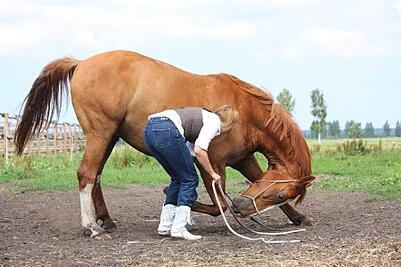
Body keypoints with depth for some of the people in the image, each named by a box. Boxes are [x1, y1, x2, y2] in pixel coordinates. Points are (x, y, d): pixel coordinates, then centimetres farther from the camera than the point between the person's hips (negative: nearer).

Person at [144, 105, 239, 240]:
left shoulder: (204, 116, 33)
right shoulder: (215, 121, 8)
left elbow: (190, 151, 36)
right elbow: (199, 150, -6)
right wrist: (213, 173, 7)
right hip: (166, 131, -9)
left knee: (178, 178, 22)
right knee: (189, 179, 6)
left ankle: (165, 226, 21)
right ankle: (179, 228, 1)